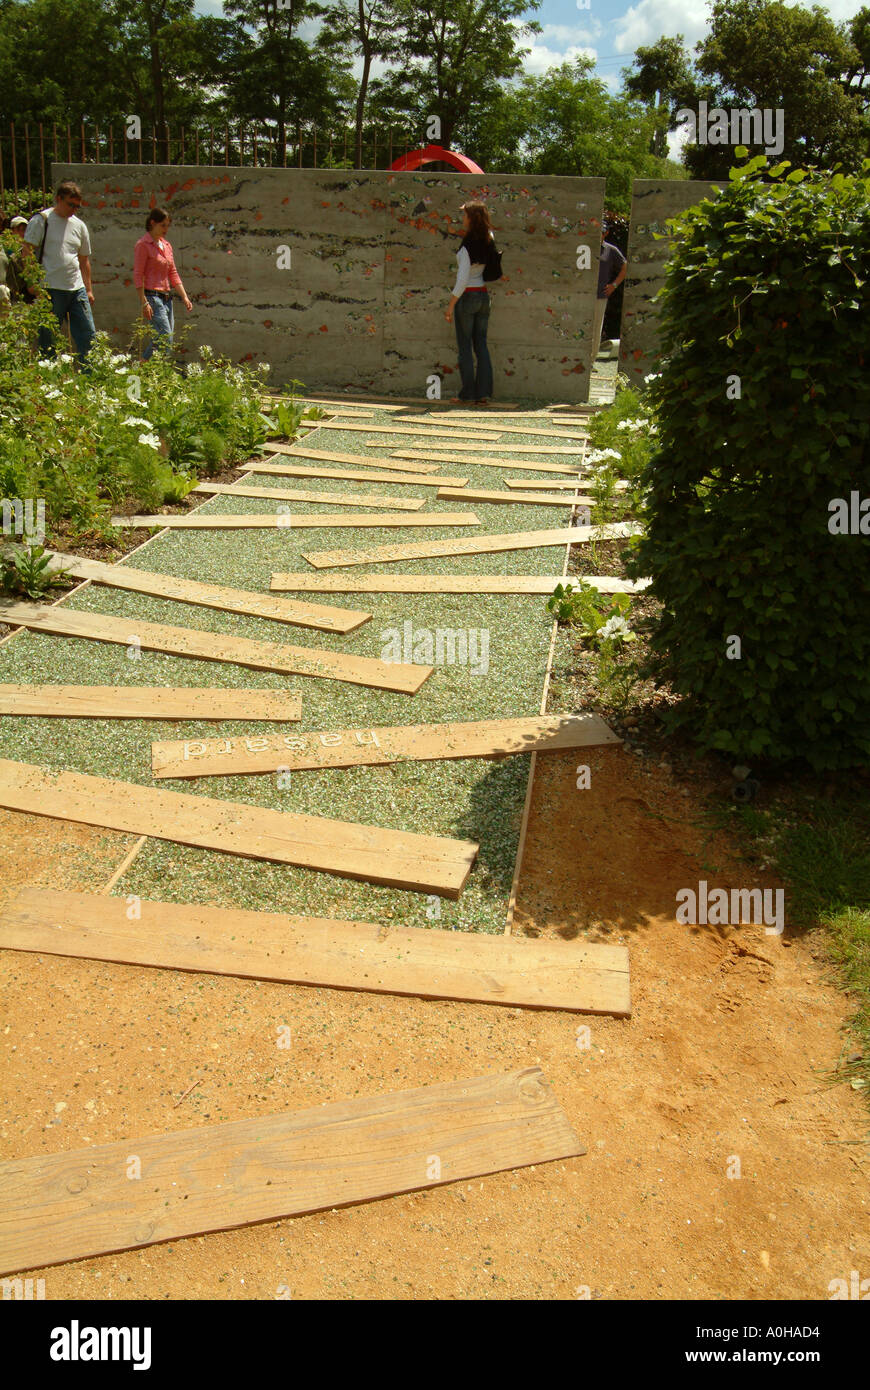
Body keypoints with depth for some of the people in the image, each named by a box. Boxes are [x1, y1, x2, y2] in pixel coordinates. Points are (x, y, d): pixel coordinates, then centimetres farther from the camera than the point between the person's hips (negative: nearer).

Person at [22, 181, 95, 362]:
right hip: (51, 289, -5)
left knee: (88, 335, 1)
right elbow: (27, 251, -5)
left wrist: (88, 290, 18)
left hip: (77, 288, 5)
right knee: (48, 341, -1)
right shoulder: (41, 220, -2)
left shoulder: (79, 225, 15)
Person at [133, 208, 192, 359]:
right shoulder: (143, 244, -7)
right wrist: (144, 303, -19)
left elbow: (173, 274, 19)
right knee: (166, 340, -19)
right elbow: (137, 275, -11)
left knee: (159, 341, 4)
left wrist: (185, 297, 10)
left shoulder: (166, 245, 16)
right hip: (152, 297, -8)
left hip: (167, 298, 8)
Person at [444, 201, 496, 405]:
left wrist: (450, 305, -15)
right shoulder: (488, 241, 3)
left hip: (467, 297, -7)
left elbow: (463, 279, -20)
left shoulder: (467, 246, -16)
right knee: (481, 344, 8)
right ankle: (483, 392, 5)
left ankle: (468, 393, 2)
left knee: (464, 346, 0)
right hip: (483, 296, 7)